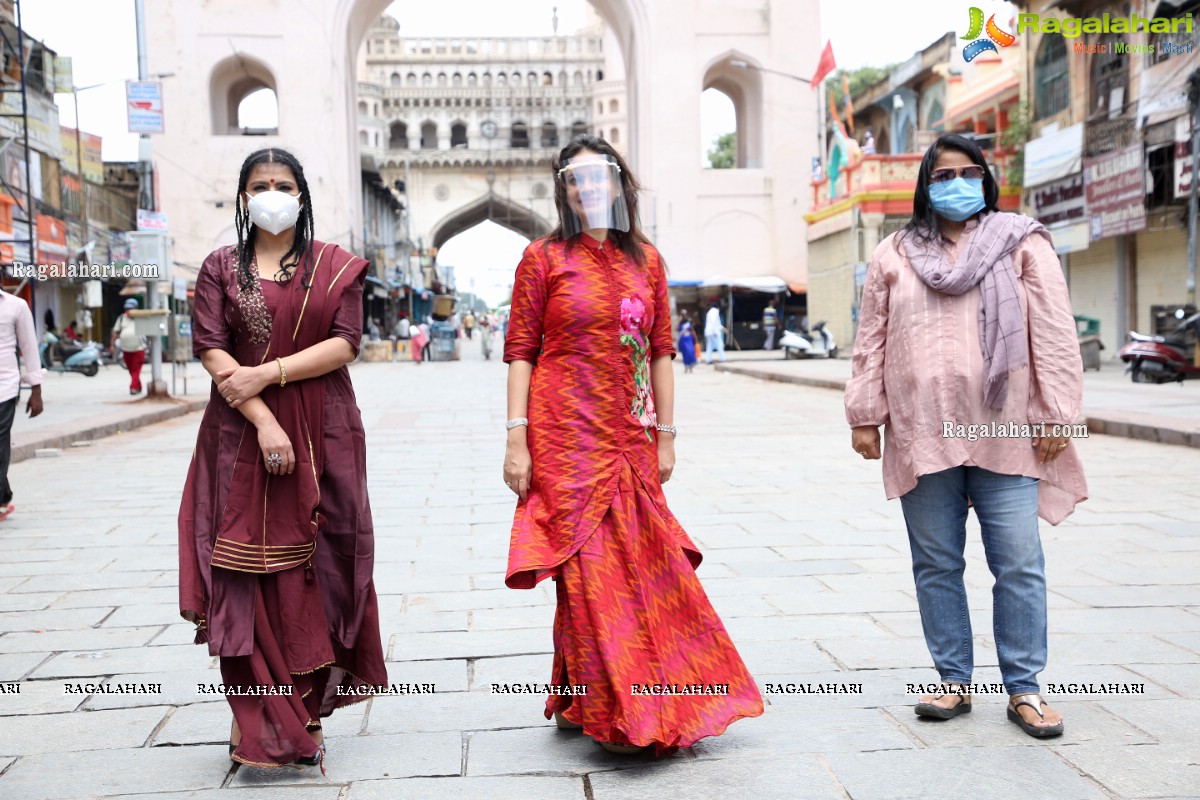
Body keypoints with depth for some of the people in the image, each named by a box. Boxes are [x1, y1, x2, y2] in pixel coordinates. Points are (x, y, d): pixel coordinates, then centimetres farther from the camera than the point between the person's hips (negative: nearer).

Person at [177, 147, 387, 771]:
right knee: (249, 570, -3)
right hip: (242, 433, 0)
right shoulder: (221, 267, 9)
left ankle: (308, 711, 11)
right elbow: (210, 349, -3)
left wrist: (269, 373, -14)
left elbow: (345, 344, -3)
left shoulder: (334, 266, 8)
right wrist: (264, 420, -15)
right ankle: (260, 722, 6)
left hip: (323, 434, 0)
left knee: (318, 565, 0)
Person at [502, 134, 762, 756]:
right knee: (588, 565, -3)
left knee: (644, 562, 3)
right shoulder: (544, 257, 2)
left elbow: (661, 352, 11)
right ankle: (605, 708, 9)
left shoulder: (646, 260, 11)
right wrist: (517, 440, -8)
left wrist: (665, 437, 6)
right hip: (566, 435, -4)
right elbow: (520, 352, -1)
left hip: (629, 438, 4)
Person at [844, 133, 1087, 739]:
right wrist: (865, 415, 6)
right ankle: (954, 681, 18)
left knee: (1019, 564, -2)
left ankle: (1024, 688, 9)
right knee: (936, 563, 7)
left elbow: (1053, 332, 3)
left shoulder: (1023, 245, 8)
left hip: (1005, 433, -1)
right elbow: (872, 341, 12)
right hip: (922, 434, 2)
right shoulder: (894, 255, 13)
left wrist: (1056, 413, -4)